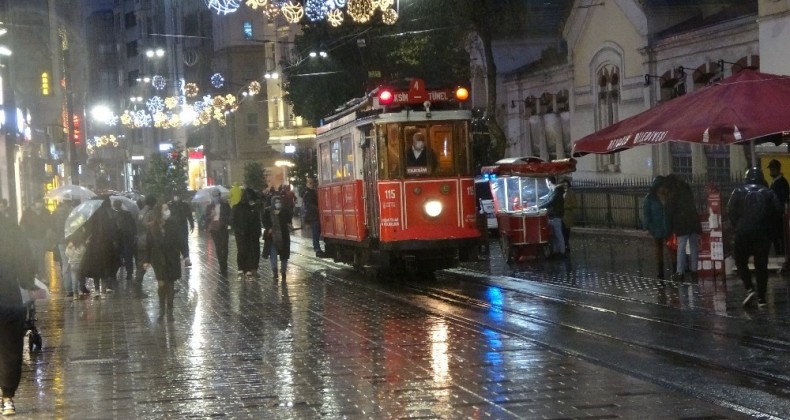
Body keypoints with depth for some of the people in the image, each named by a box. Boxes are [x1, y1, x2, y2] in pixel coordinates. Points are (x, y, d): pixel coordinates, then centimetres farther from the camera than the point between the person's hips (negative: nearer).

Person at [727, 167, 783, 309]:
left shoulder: (739, 191, 4)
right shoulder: (768, 192, 7)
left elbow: (730, 210, -5)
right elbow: (778, 210, -3)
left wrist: (736, 226, 5)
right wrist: (768, 225, 10)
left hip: (743, 233, -1)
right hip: (763, 233, 1)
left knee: (741, 261, 12)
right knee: (761, 265, 6)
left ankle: (749, 289, -7)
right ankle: (761, 298, 3)